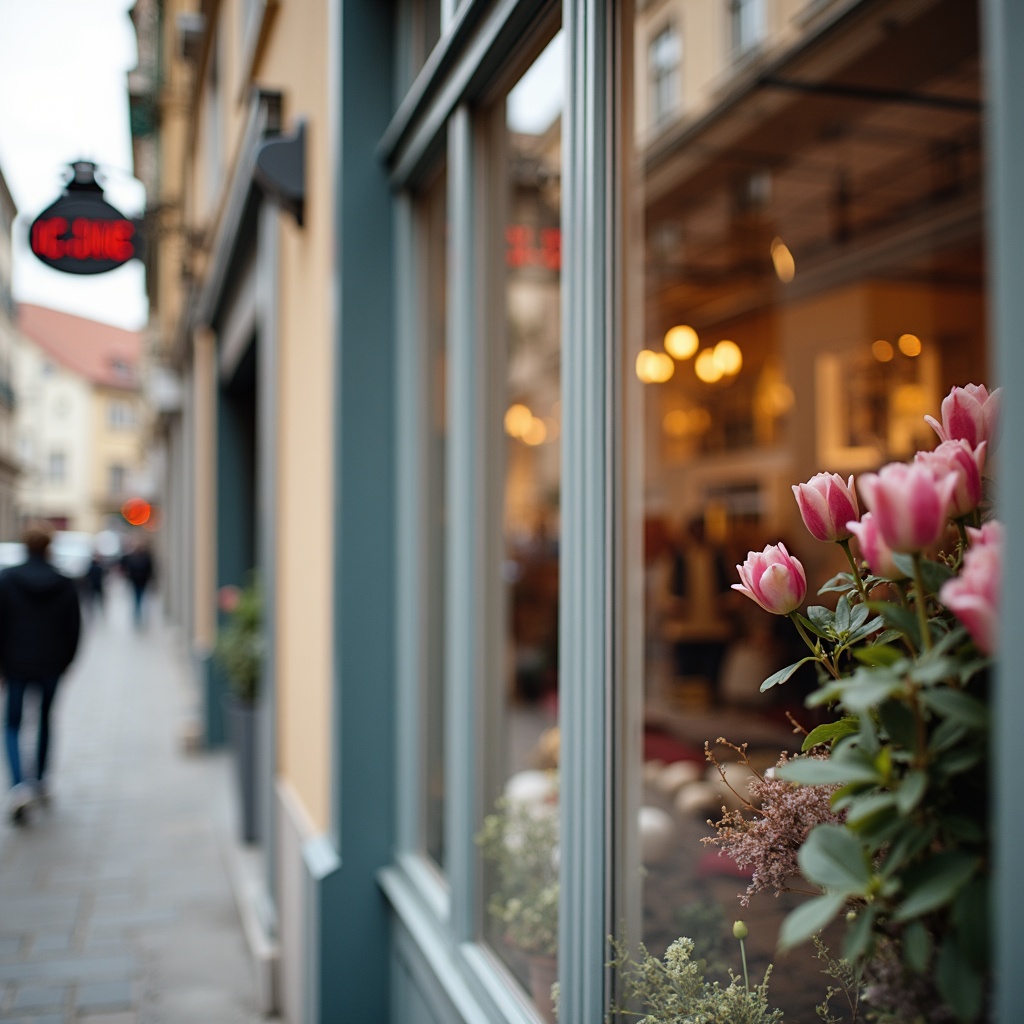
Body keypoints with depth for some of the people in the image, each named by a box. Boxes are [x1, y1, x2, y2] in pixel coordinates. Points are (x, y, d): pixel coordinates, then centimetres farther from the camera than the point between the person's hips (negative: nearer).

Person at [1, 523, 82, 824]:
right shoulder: (64, 584, -4)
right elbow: (74, 629, 0)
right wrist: (64, 663, 12)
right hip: (50, 667, 2)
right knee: (45, 720, 20)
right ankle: (41, 782, 28)